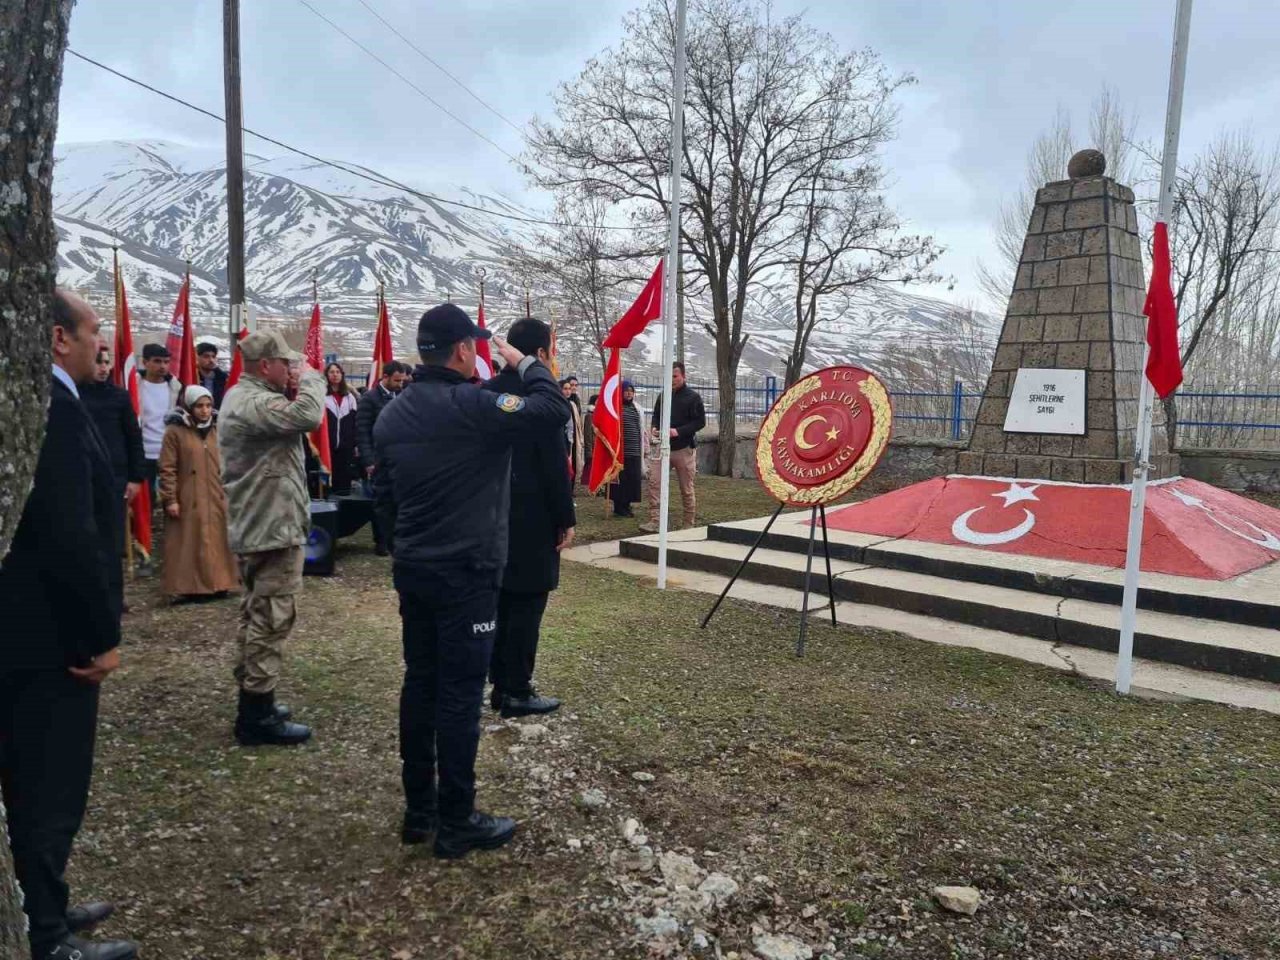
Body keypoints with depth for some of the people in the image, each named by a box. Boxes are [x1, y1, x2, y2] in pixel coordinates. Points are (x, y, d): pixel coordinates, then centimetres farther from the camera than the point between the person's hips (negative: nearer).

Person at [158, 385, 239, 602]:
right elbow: (167, 469, -8)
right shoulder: (175, 431, -6)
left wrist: (228, 492, 12)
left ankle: (216, 584, 20)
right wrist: (170, 499, -11)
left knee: (216, 542, 10)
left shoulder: (215, 431, 10)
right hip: (188, 501, -5)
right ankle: (190, 587, 8)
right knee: (190, 545, 0)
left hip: (216, 500, 5)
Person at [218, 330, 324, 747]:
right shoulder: (254, 402, -20)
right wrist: (311, 378, -16)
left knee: (255, 615, 18)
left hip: (256, 525, 11)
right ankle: (258, 716, 2)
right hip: (273, 527, -11)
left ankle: (252, 699, 29)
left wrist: (298, 384, 3)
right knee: (270, 620, -5)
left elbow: (290, 419, 14)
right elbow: (308, 416, -34)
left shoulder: (243, 397, 15)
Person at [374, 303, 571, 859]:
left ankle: (418, 810, 26)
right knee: (459, 694, 0)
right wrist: (524, 364, -5)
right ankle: (456, 824, 11)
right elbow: (554, 412, -21)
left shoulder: (392, 414, 8)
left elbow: (384, 494, 14)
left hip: (412, 570, 8)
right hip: (465, 574, -8)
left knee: (419, 683, 14)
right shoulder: (473, 405, -16)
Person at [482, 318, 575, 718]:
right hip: (532, 519, -8)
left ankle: (500, 685, 23)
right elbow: (555, 465, -16)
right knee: (526, 606, 0)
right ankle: (517, 692, 7)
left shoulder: (486, 393, 8)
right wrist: (566, 519, -9)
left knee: (501, 602, 14)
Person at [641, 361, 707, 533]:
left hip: (684, 449, -4)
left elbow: (700, 421, -9)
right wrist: (655, 428, -3)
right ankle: (654, 522, -6)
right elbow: (656, 416, 20)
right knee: (654, 482, -8)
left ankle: (689, 525, 16)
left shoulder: (692, 397, -5)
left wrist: (678, 431, -19)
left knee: (687, 489, 5)